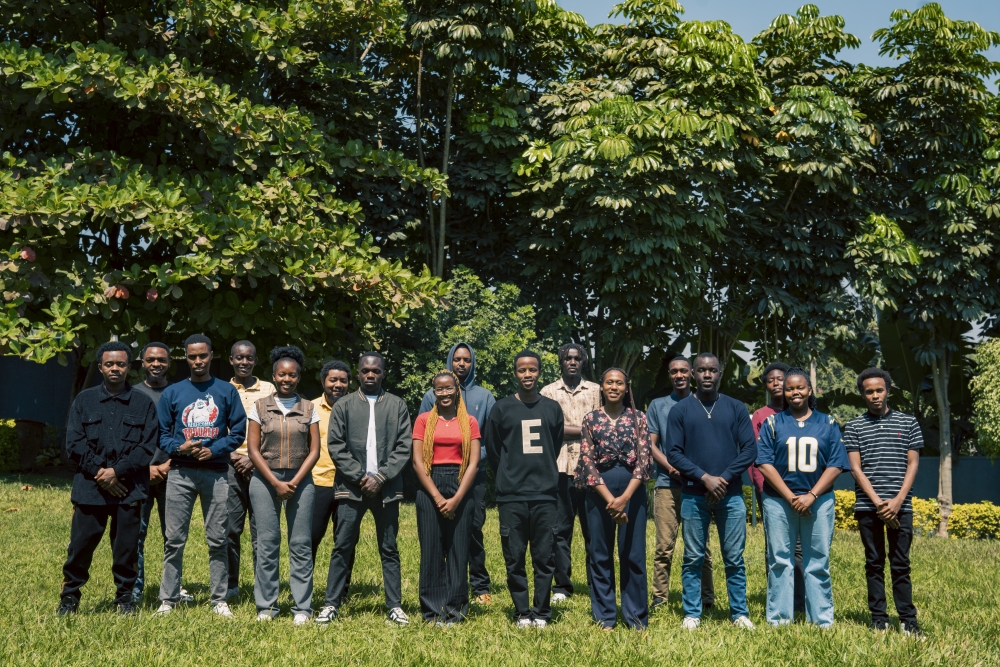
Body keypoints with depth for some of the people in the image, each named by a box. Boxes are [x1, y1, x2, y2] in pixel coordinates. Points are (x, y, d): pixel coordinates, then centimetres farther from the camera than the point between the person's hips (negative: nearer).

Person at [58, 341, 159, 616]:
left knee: (126, 547, 5)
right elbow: (74, 444, 1)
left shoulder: (143, 404, 5)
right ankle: (70, 596, 20)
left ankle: (125, 598, 19)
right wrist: (99, 472, -9)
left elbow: (148, 447, -2)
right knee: (81, 544, 3)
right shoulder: (84, 400, 8)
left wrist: (117, 471, -11)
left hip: (129, 488, -1)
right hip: (89, 487, 1)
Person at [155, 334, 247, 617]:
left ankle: (220, 600, 10)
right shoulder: (172, 393, 10)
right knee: (174, 540, 2)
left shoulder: (227, 391, 8)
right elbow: (161, 433, 9)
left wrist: (213, 450, -10)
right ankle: (168, 600, 10)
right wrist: (179, 447, -11)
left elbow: (238, 431, 4)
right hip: (180, 473, 1)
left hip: (216, 472, 0)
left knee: (217, 540, 3)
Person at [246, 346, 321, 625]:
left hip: (300, 481, 0)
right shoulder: (259, 407, 5)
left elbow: (314, 450, 3)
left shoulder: (309, 409, 6)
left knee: (301, 545, -1)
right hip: (265, 480, 0)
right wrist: (276, 483, -9)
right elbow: (253, 449, 0)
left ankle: (302, 608, 5)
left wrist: (294, 482, -8)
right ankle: (266, 606, 12)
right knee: (267, 544, 1)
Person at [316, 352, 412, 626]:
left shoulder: (397, 406, 6)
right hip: (351, 487, 0)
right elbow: (336, 446, 0)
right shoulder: (343, 406, 5)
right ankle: (331, 604, 10)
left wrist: (381, 477, -9)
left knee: (389, 549, 8)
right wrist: (360, 477, -9)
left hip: (386, 488, 1)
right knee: (342, 547, 2)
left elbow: (404, 447, 1)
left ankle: (394, 606, 13)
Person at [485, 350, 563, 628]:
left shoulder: (552, 409, 10)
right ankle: (521, 612, 13)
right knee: (514, 558, 2)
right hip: (511, 497, -1)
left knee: (545, 558, 2)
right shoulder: (501, 409, 4)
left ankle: (541, 612, 12)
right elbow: (492, 450, 11)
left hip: (546, 495, 1)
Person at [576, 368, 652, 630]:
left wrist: (625, 497, -14)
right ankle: (604, 616, 17)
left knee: (633, 554, 3)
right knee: (601, 555, 6)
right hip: (599, 489, 0)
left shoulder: (638, 418, 3)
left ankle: (636, 617, 15)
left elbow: (643, 460, -3)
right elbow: (588, 462, -2)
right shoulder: (591, 419, 3)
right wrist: (610, 499, -11)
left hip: (632, 489, 0)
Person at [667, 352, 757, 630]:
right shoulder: (680, 410, 4)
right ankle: (692, 614, 14)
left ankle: (739, 613, 16)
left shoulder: (736, 408, 7)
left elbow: (750, 449, 2)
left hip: (731, 495, 1)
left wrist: (724, 478, -9)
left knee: (734, 559, 5)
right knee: (693, 558, 5)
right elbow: (674, 453, -1)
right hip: (693, 495, 0)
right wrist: (705, 477, -12)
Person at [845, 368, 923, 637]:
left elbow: (912, 464, 4)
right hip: (868, 506, 0)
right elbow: (856, 468, 0)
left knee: (901, 564, 3)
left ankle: (908, 619, 9)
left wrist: (897, 501, -8)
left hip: (900, 506, 0)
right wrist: (878, 502, -10)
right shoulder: (854, 427, 6)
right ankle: (879, 619, 11)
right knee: (874, 563, 6)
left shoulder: (908, 423, 8)